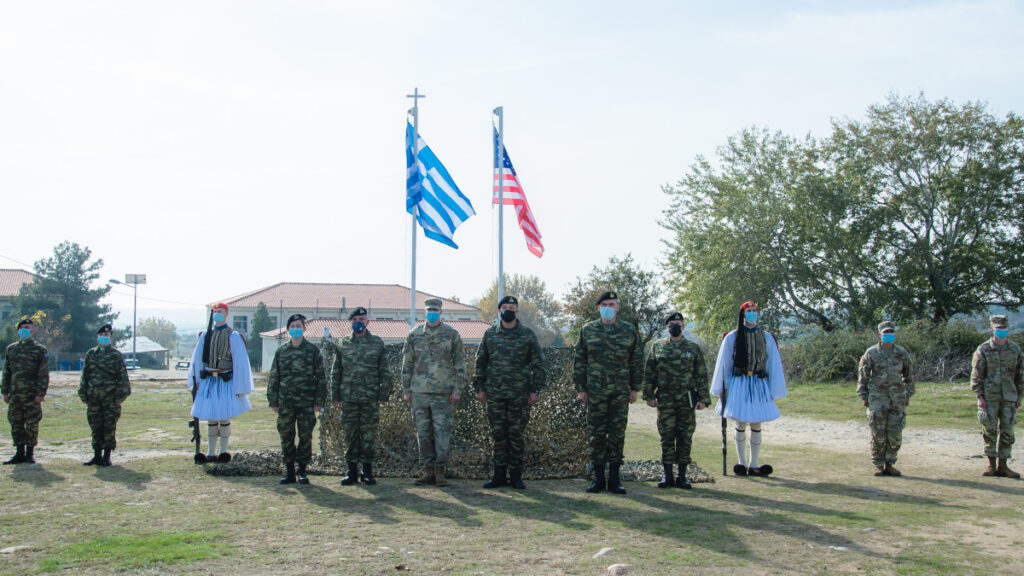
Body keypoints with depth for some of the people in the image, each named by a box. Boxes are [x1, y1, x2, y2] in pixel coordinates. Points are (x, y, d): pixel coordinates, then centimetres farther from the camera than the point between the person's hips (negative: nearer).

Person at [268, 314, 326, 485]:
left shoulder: (312, 350, 3)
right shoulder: (281, 351, 8)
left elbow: (320, 377, 3)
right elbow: (273, 377, 11)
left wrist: (319, 401, -3)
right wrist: (273, 401, 5)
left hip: (306, 402, -2)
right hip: (285, 402, 2)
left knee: (305, 436, 2)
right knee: (286, 437, 4)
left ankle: (302, 472, 11)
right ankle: (289, 472, 13)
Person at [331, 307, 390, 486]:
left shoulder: (377, 343, 5)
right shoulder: (343, 344, 9)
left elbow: (384, 371, 5)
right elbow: (336, 372, 11)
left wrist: (383, 395, -2)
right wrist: (336, 397, 5)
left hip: (370, 398, -1)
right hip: (348, 397, 2)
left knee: (369, 435, 1)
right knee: (351, 434, 4)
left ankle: (367, 471, 9)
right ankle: (352, 471, 12)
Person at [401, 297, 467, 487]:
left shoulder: (451, 334, 3)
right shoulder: (414, 335, 9)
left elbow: (460, 364, 3)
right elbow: (407, 363, 12)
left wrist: (458, 390, -4)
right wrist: (407, 390, 7)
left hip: (443, 393, -2)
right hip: (419, 393, 2)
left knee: (442, 432, -3)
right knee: (423, 433, 5)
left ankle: (440, 471, 4)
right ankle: (428, 470, 12)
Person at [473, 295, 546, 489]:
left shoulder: (527, 335, 4)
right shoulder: (489, 334, 9)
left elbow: (538, 364, 4)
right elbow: (480, 362, 13)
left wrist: (535, 390, -2)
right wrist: (479, 387, 6)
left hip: (519, 393, -2)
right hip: (494, 393, 2)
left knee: (516, 435, 2)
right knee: (498, 434, 5)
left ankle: (516, 475, 10)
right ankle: (499, 475, 11)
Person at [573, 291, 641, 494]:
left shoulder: (629, 331, 7)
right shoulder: (588, 330, 6)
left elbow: (636, 361, 9)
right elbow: (579, 361, 6)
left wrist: (635, 388, 4)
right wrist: (580, 388, 1)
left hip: (621, 393, 0)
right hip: (595, 392, 0)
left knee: (617, 435, 3)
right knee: (595, 435, 2)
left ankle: (614, 479, 10)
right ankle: (598, 478, 10)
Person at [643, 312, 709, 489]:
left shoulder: (693, 348, 7)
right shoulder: (657, 347, 8)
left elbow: (702, 375, 6)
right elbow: (649, 373, 8)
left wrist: (703, 399, -1)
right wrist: (649, 396, 0)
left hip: (687, 400, 0)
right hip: (665, 400, 0)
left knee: (685, 438, 3)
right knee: (667, 438, 1)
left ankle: (682, 476, 10)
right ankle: (667, 476, 8)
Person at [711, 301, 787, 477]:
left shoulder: (767, 338, 7)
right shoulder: (732, 337, 3)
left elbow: (774, 364, 9)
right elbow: (723, 364, 6)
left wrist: (773, 391, 4)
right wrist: (722, 388, 2)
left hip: (759, 385, 1)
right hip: (738, 383, -1)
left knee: (756, 426, 3)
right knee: (740, 425, 0)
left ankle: (754, 465, 10)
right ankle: (742, 463, 10)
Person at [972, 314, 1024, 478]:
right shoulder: (983, 350, -1)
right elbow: (976, 375, -1)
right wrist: (979, 396, -8)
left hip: (1009, 397, 3)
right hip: (989, 397, -3)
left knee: (1007, 431, 3)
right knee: (990, 430, -1)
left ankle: (1002, 466, 10)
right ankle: (991, 465, 8)